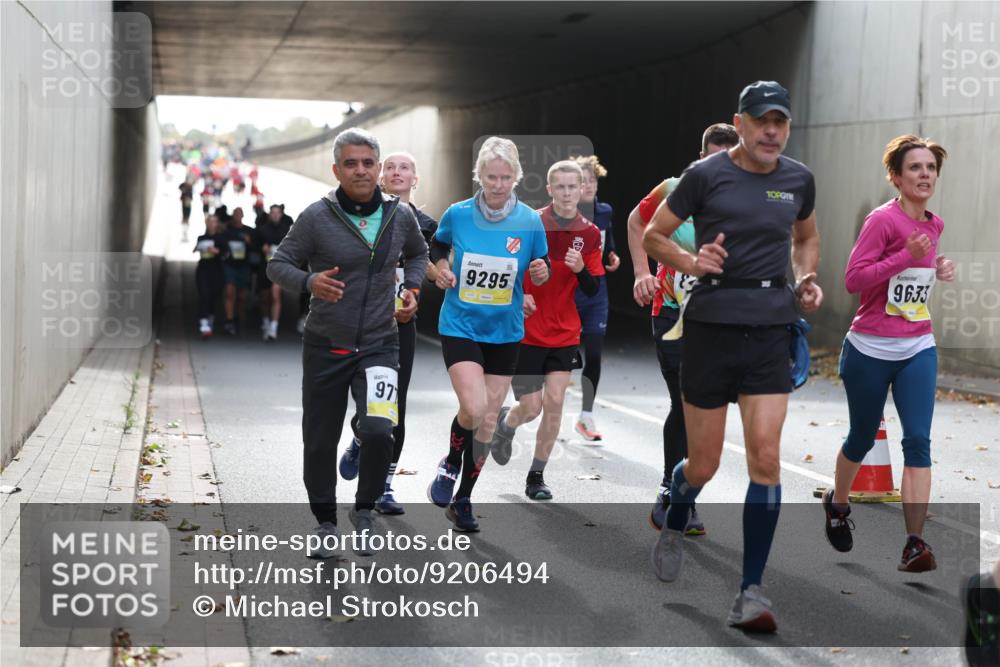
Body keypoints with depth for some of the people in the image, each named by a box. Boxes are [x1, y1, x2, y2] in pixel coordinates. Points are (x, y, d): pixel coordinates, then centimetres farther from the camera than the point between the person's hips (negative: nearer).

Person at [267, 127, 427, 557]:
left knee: (377, 430, -21)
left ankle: (364, 510, 5)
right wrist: (309, 281, -22)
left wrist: (413, 288, 5)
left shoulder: (400, 215, 1)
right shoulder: (317, 217, -9)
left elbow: (418, 253, 23)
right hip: (325, 347, 0)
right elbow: (277, 264, -3)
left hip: (379, 344, 0)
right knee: (319, 441, 7)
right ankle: (325, 522, 30)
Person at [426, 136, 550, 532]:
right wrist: (440, 269, -7)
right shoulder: (457, 214, -8)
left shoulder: (530, 222, -6)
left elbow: (541, 269, 6)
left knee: (488, 420, 8)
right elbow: (437, 246, 12)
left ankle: (463, 500, 24)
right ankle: (451, 464, 12)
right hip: (460, 326, -2)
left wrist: (541, 273, -16)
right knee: (473, 408, -20)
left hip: (505, 332, 2)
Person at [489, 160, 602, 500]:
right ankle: (504, 424, 34)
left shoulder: (590, 233, 1)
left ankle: (537, 476, 9)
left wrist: (581, 269, -19)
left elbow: (593, 291, 1)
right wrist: (519, 294, -18)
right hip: (526, 332, -2)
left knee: (554, 403, -6)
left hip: (565, 335, 2)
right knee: (531, 407, -3)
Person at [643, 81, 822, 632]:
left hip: (770, 330, 3)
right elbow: (652, 236, 3)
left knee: (765, 456, -9)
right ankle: (674, 529, 40)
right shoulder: (706, 175, -4)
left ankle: (750, 594, -3)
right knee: (703, 465, 4)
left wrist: (806, 277, 7)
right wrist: (690, 262, -16)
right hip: (711, 324, -2)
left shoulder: (798, 179, 8)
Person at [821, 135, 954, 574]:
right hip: (871, 351, -5)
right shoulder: (883, 219, -14)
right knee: (862, 439, 12)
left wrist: (937, 268, 5)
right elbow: (853, 278, -18)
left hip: (918, 349, 5)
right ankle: (837, 504, 41)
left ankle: (915, 543, -11)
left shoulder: (934, 224, 8)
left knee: (918, 440, -9)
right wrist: (907, 256, -25)